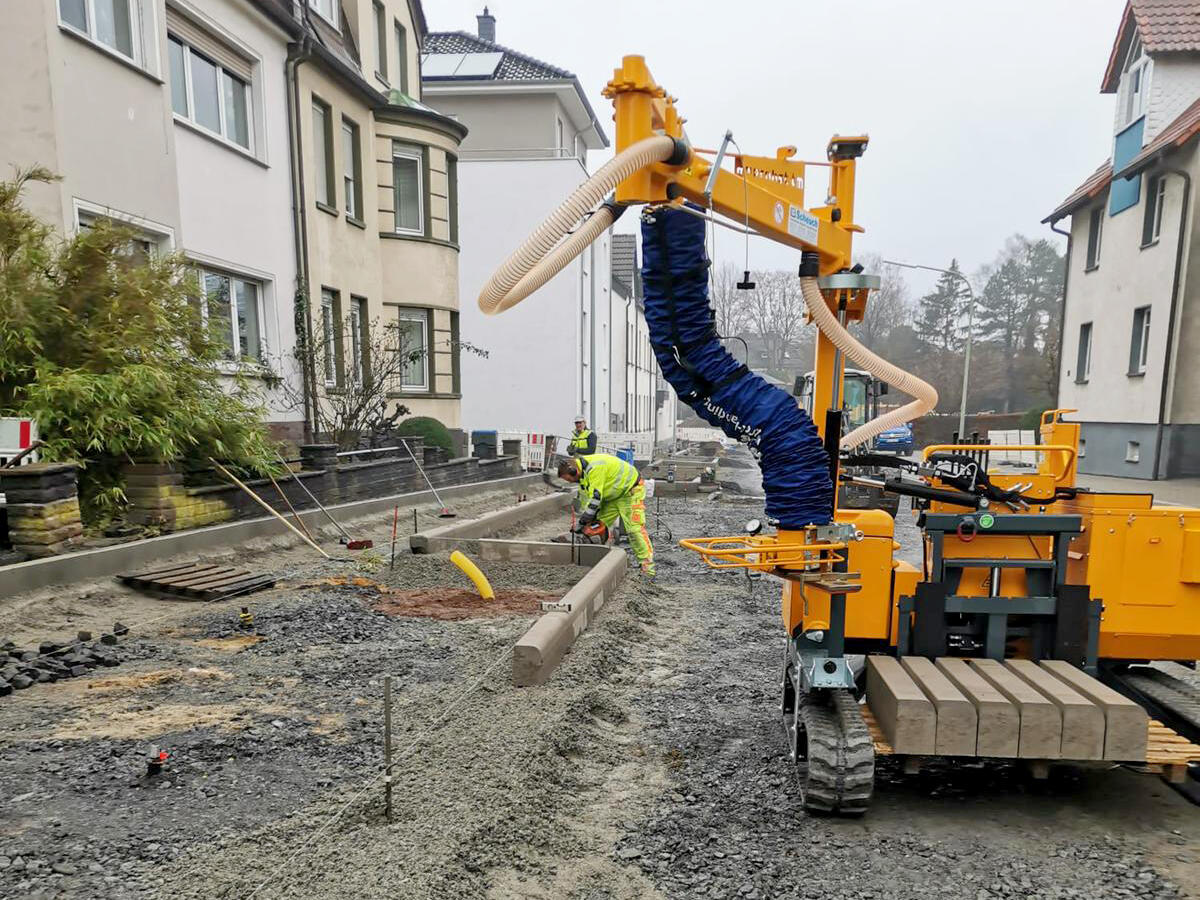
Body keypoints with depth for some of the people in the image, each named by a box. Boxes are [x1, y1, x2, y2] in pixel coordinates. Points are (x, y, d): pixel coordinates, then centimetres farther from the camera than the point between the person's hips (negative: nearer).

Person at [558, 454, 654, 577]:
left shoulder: (594, 468, -32)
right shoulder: (582, 471, -1)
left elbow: (595, 498, -31)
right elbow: (585, 498, 6)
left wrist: (582, 522, -24)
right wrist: (584, 521, 2)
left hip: (630, 490, -10)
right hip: (613, 495, 10)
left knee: (635, 529, -15)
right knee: (600, 524, 5)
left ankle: (647, 565, -13)